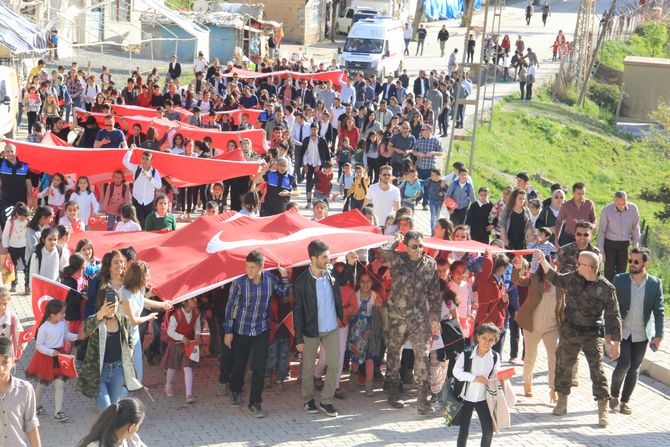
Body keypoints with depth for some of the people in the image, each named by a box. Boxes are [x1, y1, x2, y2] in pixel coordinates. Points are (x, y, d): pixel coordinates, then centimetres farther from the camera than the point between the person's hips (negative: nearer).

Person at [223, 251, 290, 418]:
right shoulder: (239, 283, -14)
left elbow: (284, 293, 10)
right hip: (241, 330, -1)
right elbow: (230, 307, -7)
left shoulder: (270, 279, -7)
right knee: (239, 364, 13)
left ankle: (255, 403, 4)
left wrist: (284, 277, -8)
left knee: (259, 368, -5)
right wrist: (228, 332, -6)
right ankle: (235, 392, 39)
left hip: (262, 330, 1)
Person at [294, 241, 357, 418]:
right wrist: (299, 338, -13)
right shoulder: (301, 282, -18)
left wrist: (350, 264, 2)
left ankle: (326, 401, 13)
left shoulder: (331, 274, -6)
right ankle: (308, 400, 29)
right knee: (308, 368, 11)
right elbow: (298, 311, -13)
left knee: (334, 365, 0)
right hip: (310, 330, -4)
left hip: (332, 329, 4)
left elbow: (342, 280, 20)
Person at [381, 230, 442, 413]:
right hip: (397, 316, -1)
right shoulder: (397, 261, -5)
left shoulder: (430, 264, 1)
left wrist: (435, 318, 2)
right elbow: (385, 251, -28)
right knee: (394, 352, 9)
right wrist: (396, 240, -8)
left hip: (420, 317, 1)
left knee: (422, 354, -6)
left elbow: (435, 293, 6)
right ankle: (393, 393, 24)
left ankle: (422, 398, -4)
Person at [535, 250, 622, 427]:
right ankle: (562, 402, 29)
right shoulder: (573, 278, -3)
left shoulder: (606, 288, -16)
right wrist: (543, 261, 10)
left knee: (597, 369, -8)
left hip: (592, 334, -4)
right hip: (569, 331, 4)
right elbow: (555, 278, 18)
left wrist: (616, 343, -13)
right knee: (563, 366, 12)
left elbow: (613, 317, -12)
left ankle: (603, 410, -2)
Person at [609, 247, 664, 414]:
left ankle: (625, 401, 22)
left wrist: (658, 335, -2)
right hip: (622, 332, -1)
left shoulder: (655, 283, -3)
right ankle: (614, 395, 11)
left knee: (634, 369, 8)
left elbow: (659, 311, 2)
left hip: (642, 335, 1)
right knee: (624, 364, -12)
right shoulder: (619, 280, -4)